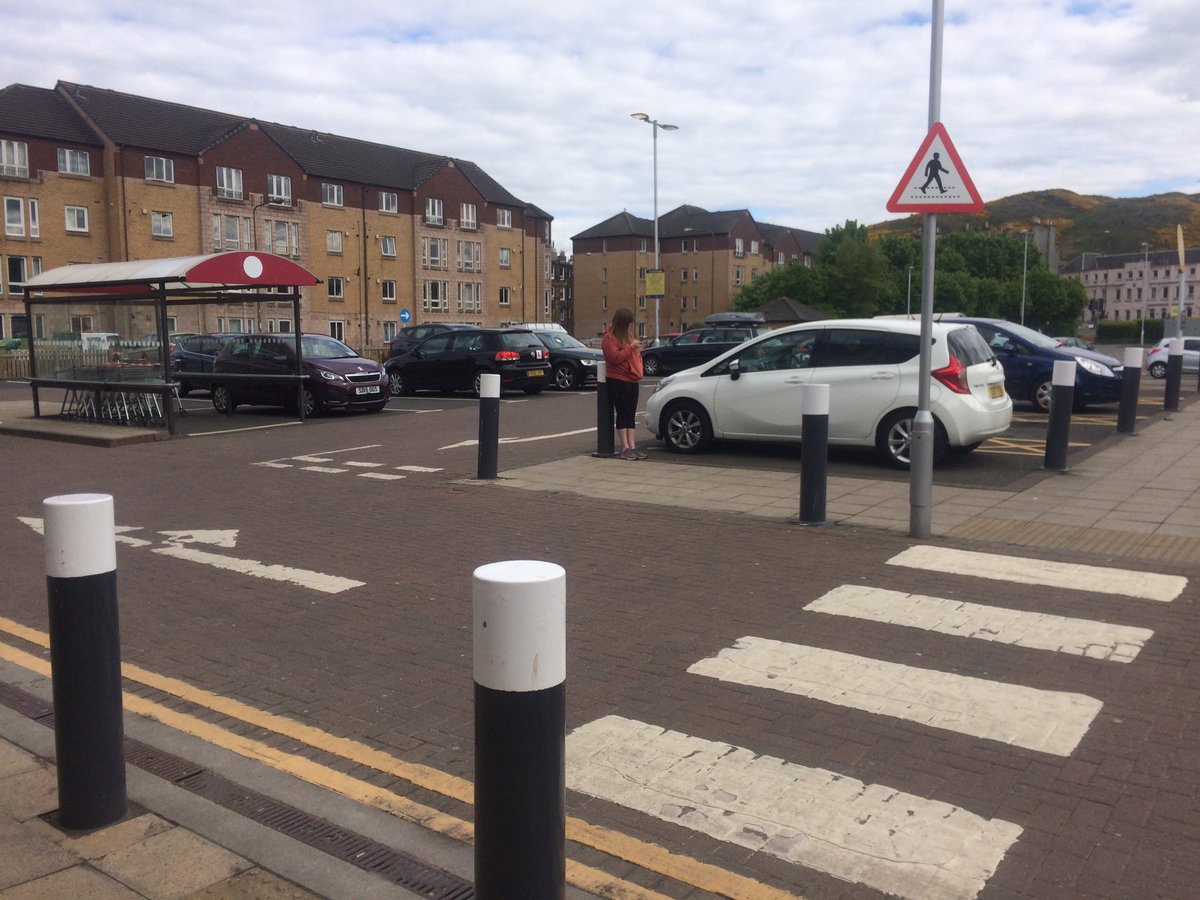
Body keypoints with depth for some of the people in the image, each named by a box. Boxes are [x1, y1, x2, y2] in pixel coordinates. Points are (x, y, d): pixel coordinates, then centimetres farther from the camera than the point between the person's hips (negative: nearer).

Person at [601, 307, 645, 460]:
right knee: (622, 414, -6)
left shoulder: (628, 335, 18)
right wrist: (630, 347, -18)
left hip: (632, 380, 8)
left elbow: (636, 355, 25)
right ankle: (625, 448, -3)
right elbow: (615, 357, -19)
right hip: (618, 380, -8)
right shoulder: (609, 338, -8)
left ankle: (632, 446, 8)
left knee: (631, 414, 7)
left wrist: (639, 370, 12)